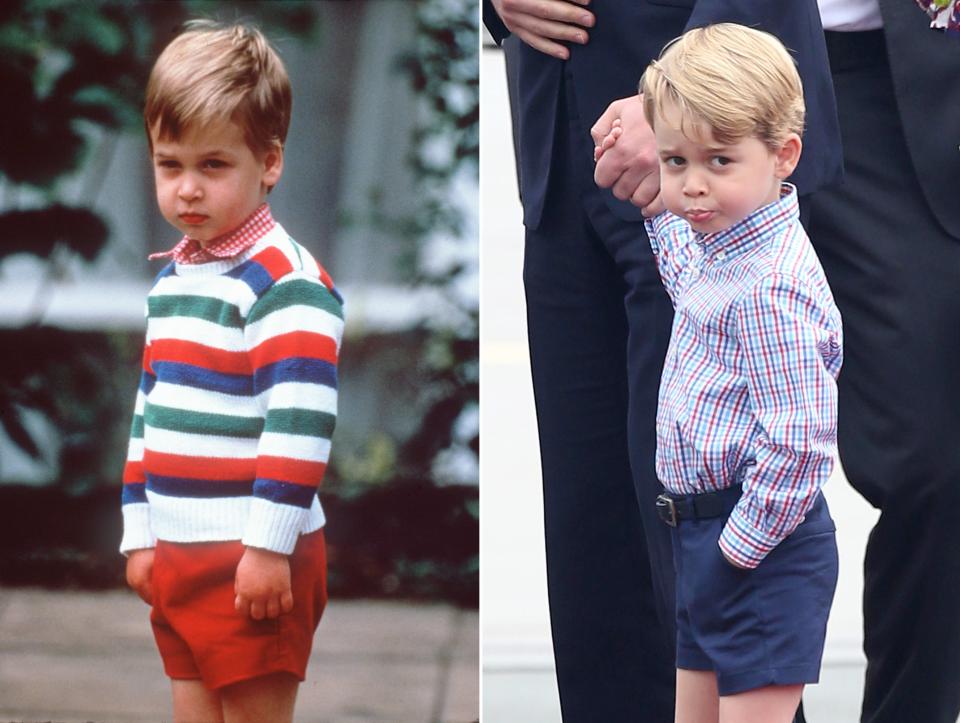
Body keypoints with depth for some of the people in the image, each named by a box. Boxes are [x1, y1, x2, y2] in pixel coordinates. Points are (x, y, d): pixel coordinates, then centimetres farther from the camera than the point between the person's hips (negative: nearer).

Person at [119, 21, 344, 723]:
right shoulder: (173, 278, 13)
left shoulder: (287, 281, -15)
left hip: (254, 560, -9)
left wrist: (269, 546, -23)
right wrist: (140, 532, 18)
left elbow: (300, 420, -22)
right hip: (178, 554, 9)